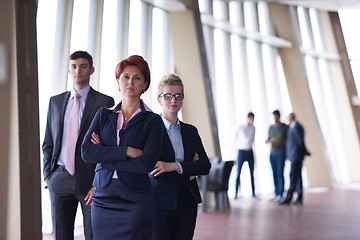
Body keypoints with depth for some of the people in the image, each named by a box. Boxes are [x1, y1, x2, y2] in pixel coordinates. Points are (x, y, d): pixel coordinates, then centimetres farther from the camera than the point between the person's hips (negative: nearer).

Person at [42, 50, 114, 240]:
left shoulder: (105, 102, -1)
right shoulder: (55, 101, 13)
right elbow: (48, 142, 16)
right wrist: (47, 174, 6)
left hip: (90, 180, -3)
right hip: (60, 179, 4)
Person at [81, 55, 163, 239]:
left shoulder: (152, 120, 0)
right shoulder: (103, 115, 10)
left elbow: (147, 163, -13)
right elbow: (86, 152, -4)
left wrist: (104, 157, -7)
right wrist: (126, 151, -12)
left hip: (135, 201, -3)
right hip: (102, 199, 3)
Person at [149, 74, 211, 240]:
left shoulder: (191, 131, 12)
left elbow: (206, 166, 1)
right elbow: (153, 172, -10)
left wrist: (174, 166, -13)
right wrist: (188, 174, -4)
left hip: (187, 203, 4)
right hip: (161, 203, -4)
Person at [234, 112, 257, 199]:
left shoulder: (253, 127, 6)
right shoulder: (240, 127, -9)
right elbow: (236, 137, 5)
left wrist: (251, 144, 12)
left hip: (250, 152, 4)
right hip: (241, 152, -4)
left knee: (252, 173, 4)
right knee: (238, 173, -5)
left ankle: (253, 193, 10)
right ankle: (236, 193, 0)